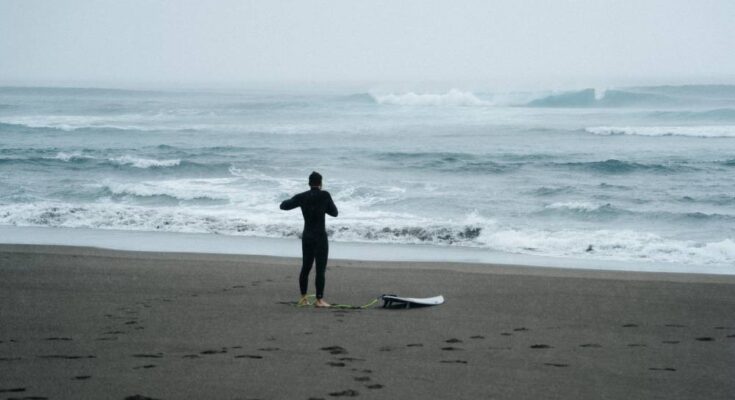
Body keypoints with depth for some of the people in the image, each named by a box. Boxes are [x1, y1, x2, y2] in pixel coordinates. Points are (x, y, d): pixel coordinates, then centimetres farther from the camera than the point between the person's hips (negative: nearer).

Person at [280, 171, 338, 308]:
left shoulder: (302, 197, 1)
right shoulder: (325, 195, -8)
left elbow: (283, 206, 10)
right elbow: (334, 212, 4)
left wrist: (297, 201, 26)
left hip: (306, 236, 5)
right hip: (320, 236, -5)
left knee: (305, 267, 14)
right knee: (320, 269, -2)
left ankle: (303, 298, 20)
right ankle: (319, 300, -3)